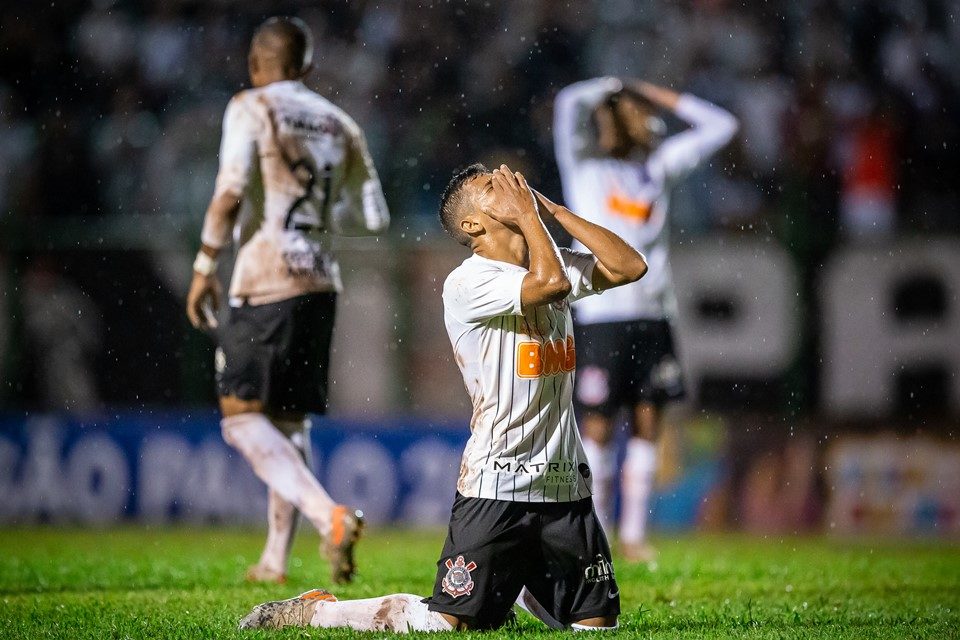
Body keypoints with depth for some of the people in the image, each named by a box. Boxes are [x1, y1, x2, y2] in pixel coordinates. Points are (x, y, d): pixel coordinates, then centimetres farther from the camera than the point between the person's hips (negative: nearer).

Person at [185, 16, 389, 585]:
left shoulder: (251, 108, -2)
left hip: (266, 282, -6)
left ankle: (331, 515, -26)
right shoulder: (340, 125, 14)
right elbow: (374, 218, 12)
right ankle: (276, 558, 15)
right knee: (289, 419, 14)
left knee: (243, 416, -7)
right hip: (320, 284, 6)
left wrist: (205, 266, -9)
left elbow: (232, 190, -15)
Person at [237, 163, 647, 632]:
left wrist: (550, 208, 3)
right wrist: (526, 210, -12)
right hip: (494, 487, -7)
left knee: (598, 623, 8)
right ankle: (312, 611, 9)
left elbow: (631, 266, 4)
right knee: (445, 624, -11)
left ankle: (515, 587, 35)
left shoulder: (557, 262, 13)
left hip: (564, 484, 7)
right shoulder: (467, 284, -12)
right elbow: (550, 283, -27)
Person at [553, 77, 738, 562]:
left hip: (652, 316, 4)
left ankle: (633, 535, 8)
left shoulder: (658, 166, 15)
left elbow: (719, 126, 19)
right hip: (600, 316, -4)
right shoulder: (584, 167, 2)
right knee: (598, 427, -3)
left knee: (647, 425, 3)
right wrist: (617, 88, 5)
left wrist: (663, 98, 14)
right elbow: (569, 102, -12)